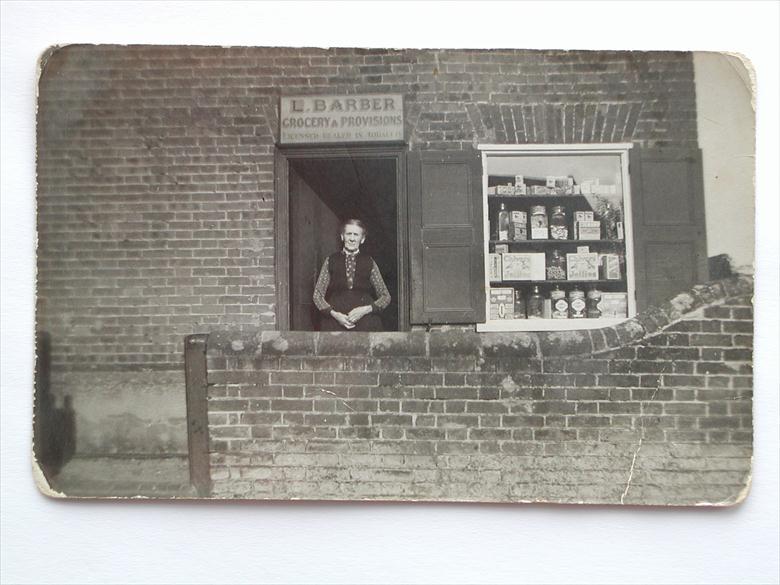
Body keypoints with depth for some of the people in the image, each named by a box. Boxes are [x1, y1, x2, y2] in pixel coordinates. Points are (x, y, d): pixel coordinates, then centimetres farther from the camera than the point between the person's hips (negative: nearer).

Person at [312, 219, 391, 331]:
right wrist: (334, 314, -7)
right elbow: (317, 295, 9)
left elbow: (386, 297, 12)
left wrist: (366, 309, -6)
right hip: (334, 321, 0)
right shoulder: (330, 261, 12)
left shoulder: (369, 262, 11)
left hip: (365, 322, 0)